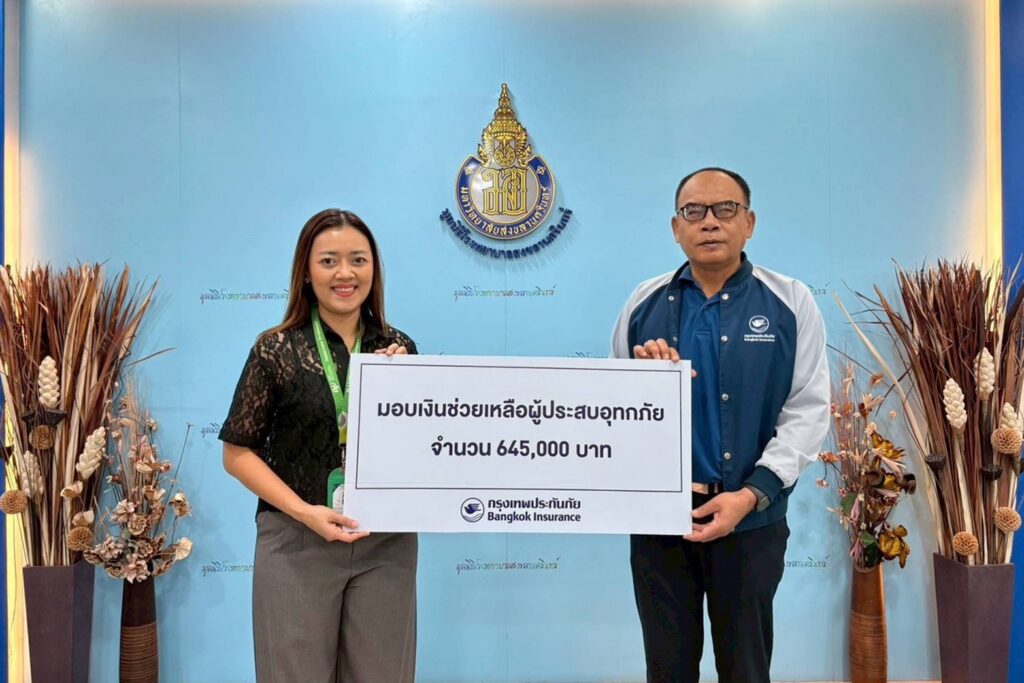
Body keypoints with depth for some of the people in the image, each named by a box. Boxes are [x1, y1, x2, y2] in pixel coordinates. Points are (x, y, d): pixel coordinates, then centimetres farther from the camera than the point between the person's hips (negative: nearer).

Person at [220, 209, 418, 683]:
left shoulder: (399, 348, 4)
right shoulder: (277, 350, -5)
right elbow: (238, 453, -4)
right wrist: (304, 512, -15)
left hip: (387, 545, 3)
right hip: (298, 543, -3)